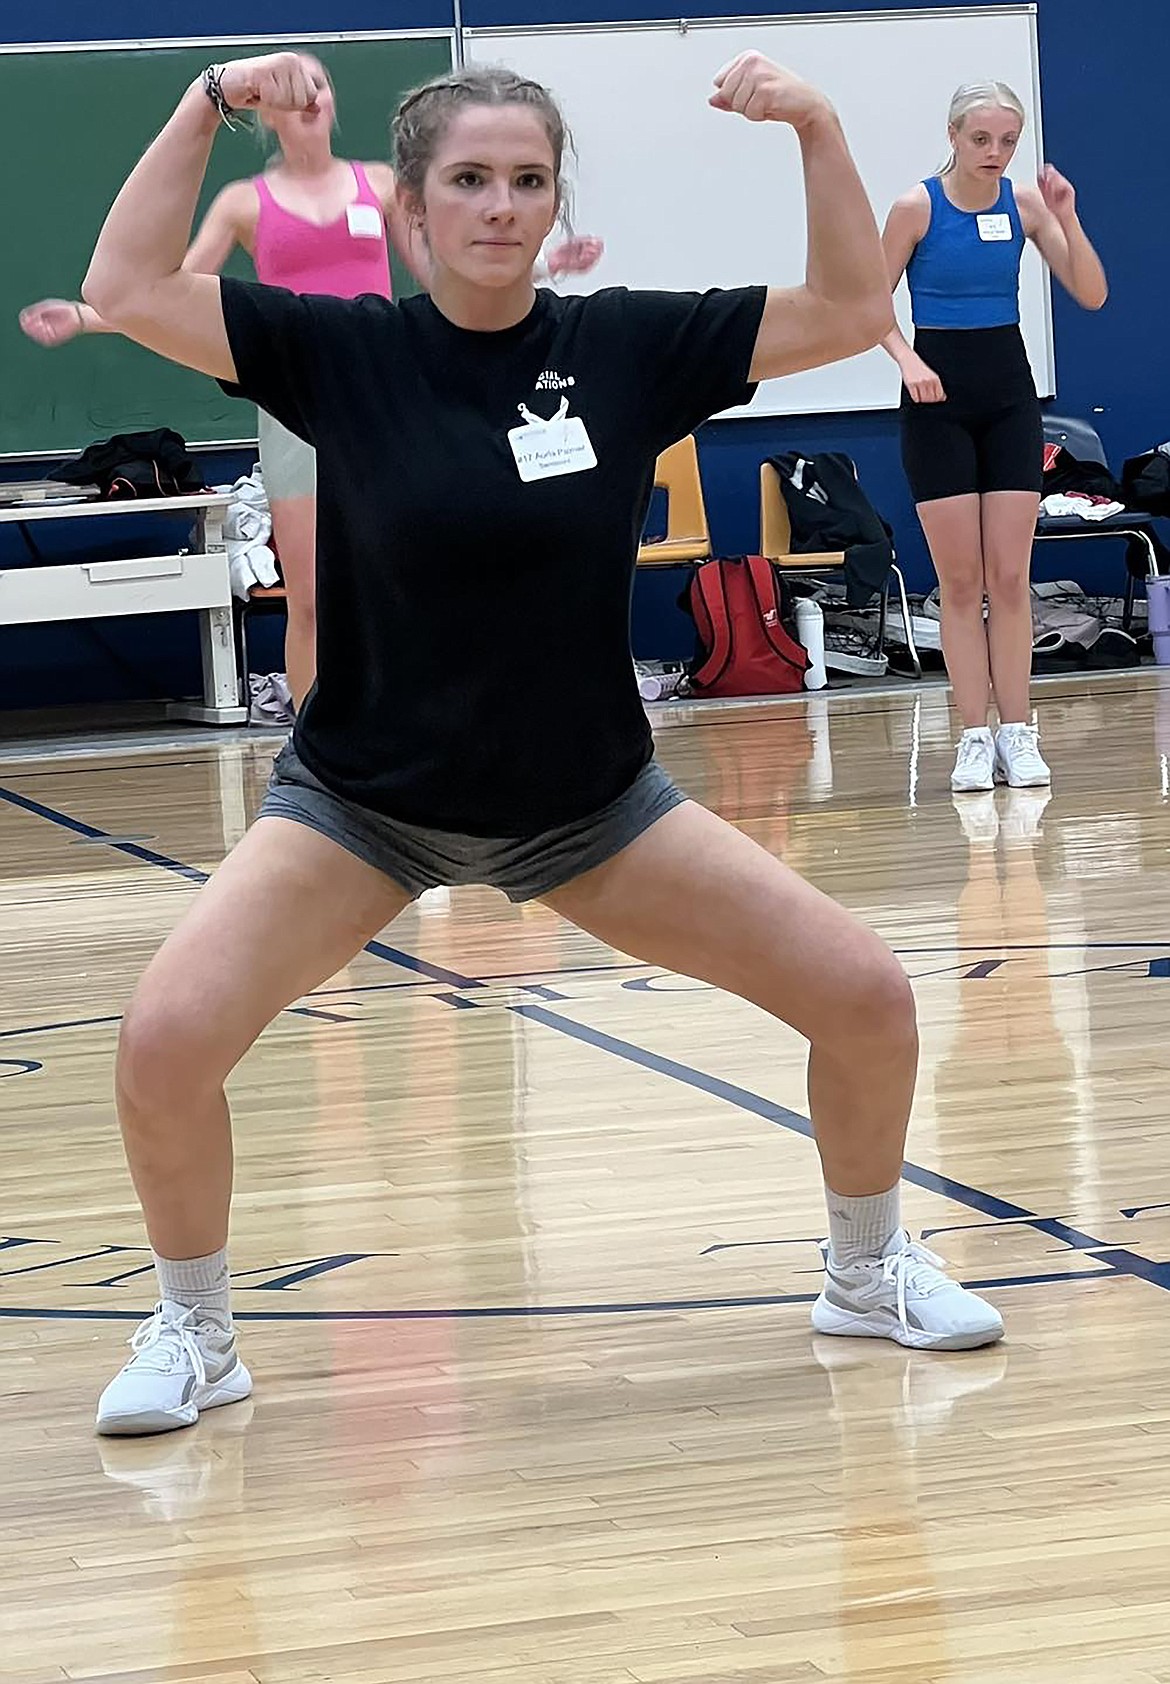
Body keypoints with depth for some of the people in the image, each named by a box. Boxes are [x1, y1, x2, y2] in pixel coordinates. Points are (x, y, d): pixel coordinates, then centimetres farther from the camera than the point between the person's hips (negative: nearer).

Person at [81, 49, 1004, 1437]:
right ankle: (192, 1333, 4)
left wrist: (816, 131, -20)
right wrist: (209, 106, -26)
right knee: (166, 1039, -22)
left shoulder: (625, 346, -8)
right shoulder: (342, 353, -12)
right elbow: (126, 291, -20)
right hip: (363, 801, -2)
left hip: (589, 801, 2)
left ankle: (868, 1270, 23)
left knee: (865, 997, -5)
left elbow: (851, 312, -8)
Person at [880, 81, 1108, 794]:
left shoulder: (1024, 201, 0)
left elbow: (1092, 294, -3)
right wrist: (908, 359, -16)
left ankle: (1018, 732, 4)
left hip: (1009, 392, 2)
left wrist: (1067, 219, -16)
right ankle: (976, 736, 1)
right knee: (961, 579, -2)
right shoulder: (918, 206, -8)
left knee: (1010, 576, 0)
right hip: (940, 394, -2)